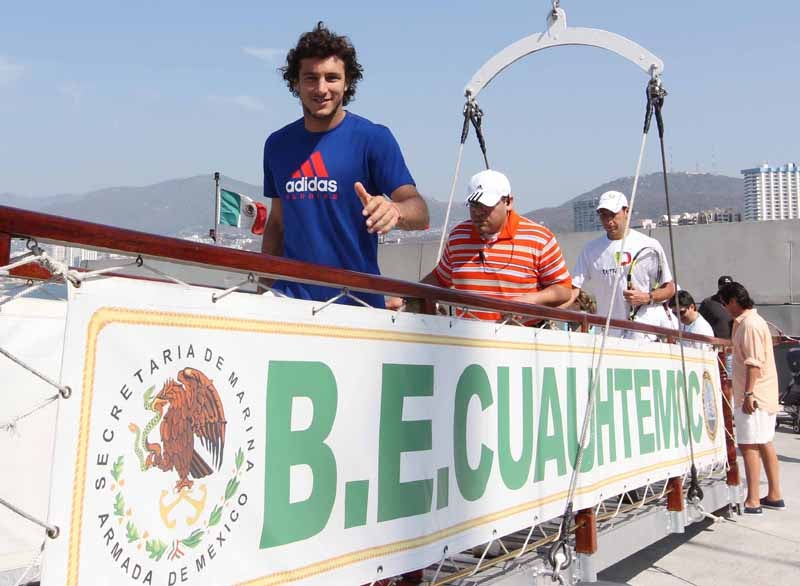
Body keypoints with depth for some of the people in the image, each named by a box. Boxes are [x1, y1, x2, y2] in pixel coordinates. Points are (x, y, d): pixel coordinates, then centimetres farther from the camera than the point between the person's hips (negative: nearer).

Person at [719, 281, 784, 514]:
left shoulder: (749, 324, -15)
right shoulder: (754, 320, 16)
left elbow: (754, 362, -22)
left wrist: (748, 394, -22)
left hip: (753, 397, -10)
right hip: (765, 396, 10)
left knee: (749, 446, -7)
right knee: (764, 444, 15)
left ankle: (752, 501, -5)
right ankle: (774, 495, 23)